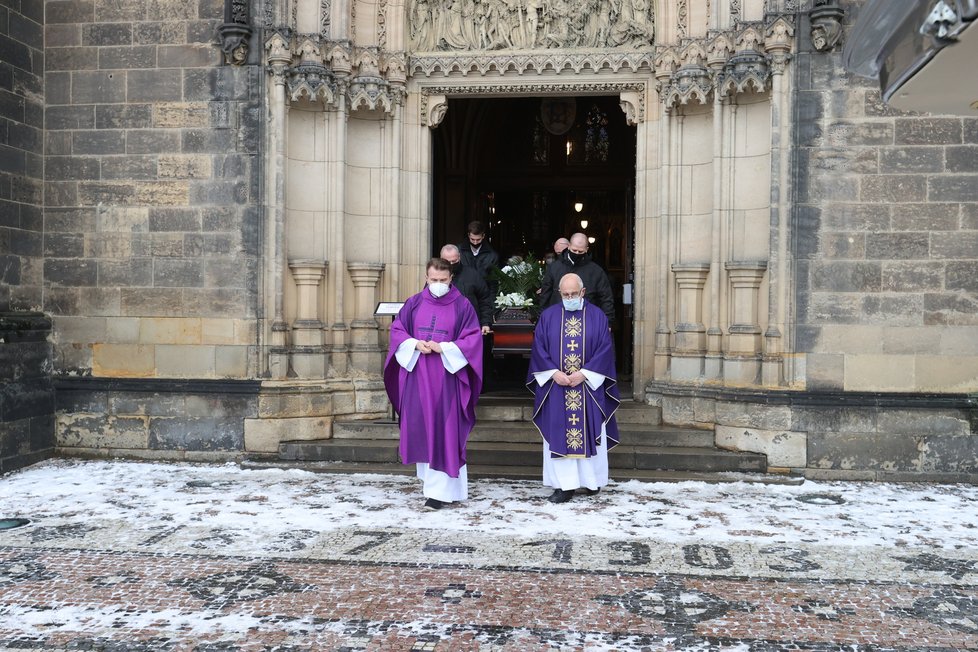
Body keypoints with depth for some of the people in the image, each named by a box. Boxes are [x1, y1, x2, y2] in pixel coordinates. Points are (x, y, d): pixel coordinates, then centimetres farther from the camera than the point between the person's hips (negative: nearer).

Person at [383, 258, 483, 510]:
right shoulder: (414, 304, 7)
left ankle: (440, 489, -2)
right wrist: (415, 345, -11)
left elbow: (473, 339, -5)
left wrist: (443, 348, -15)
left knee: (444, 430, -4)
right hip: (417, 376, 3)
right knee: (420, 427, 8)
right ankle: (430, 475, 26)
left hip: (447, 377, -3)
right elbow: (397, 330, 8)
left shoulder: (462, 306, -1)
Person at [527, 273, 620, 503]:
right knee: (557, 436, -1)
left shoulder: (597, 316, 2)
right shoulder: (548, 316, 6)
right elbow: (538, 349, 2)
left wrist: (584, 373, -13)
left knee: (590, 434, 5)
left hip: (589, 386, -1)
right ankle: (564, 485, 4)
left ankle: (591, 480, 20)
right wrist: (553, 373, -11)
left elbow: (605, 349, -4)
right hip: (556, 387, 1)